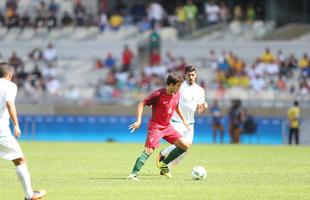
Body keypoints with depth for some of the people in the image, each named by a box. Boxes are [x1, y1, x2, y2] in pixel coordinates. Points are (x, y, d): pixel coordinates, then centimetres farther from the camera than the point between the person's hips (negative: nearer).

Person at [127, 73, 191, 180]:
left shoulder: (177, 95, 2)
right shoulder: (158, 94, -19)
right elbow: (141, 104, -14)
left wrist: (183, 120, 26)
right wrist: (139, 121, -22)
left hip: (167, 126, 7)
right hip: (155, 126, -7)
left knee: (185, 145, -1)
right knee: (149, 150, -18)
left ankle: (163, 164, 11)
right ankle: (133, 174, -14)